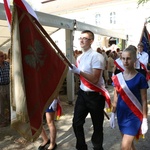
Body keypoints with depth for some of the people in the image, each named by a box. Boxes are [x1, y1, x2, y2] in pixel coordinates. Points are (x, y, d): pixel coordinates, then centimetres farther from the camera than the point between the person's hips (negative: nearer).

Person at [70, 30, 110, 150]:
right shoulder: (80, 57, 8)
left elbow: (94, 79, -23)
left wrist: (79, 71, -27)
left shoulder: (97, 56, -16)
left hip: (95, 96, -7)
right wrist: (73, 69, 1)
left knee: (97, 126, 11)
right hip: (82, 94, 7)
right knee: (77, 123, 11)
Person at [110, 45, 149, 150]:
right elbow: (116, 98, 7)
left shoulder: (140, 78, -11)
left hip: (134, 115, -4)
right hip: (121, 114, 5)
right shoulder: (117, 77, 0)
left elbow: (144, 101, -8)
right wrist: (113, 114, 9)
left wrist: (145, 120, -8)